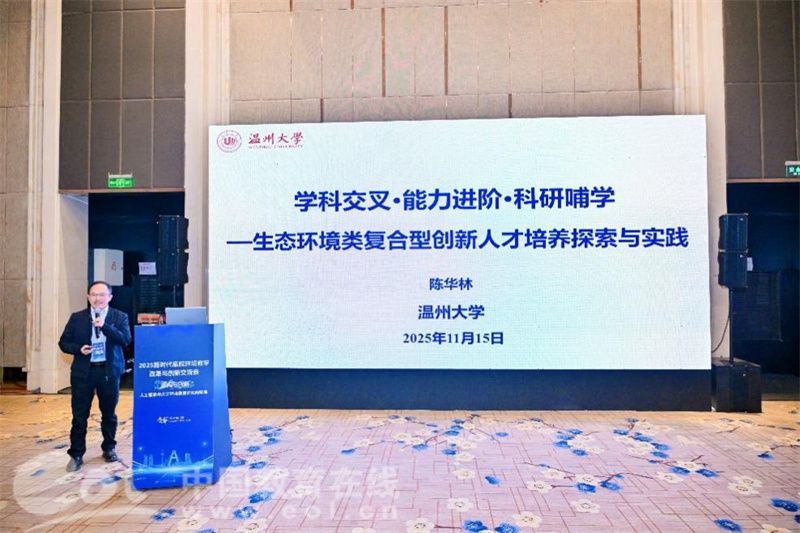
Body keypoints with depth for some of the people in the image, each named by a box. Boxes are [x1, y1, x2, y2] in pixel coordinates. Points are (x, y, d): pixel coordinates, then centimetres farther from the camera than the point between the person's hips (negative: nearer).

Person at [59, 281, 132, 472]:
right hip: (83, 372, 1)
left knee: (109, 413, 11)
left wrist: (105, 326, -23)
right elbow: (64, 342, 7)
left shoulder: (120, 317, 0)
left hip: (109, 371, 0)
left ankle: (109, 448, 27)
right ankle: (76, 454, 16)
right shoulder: (77, 318, 4)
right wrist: (78, 349, -13)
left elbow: (126, 339, -13)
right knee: (79, 415, 4)